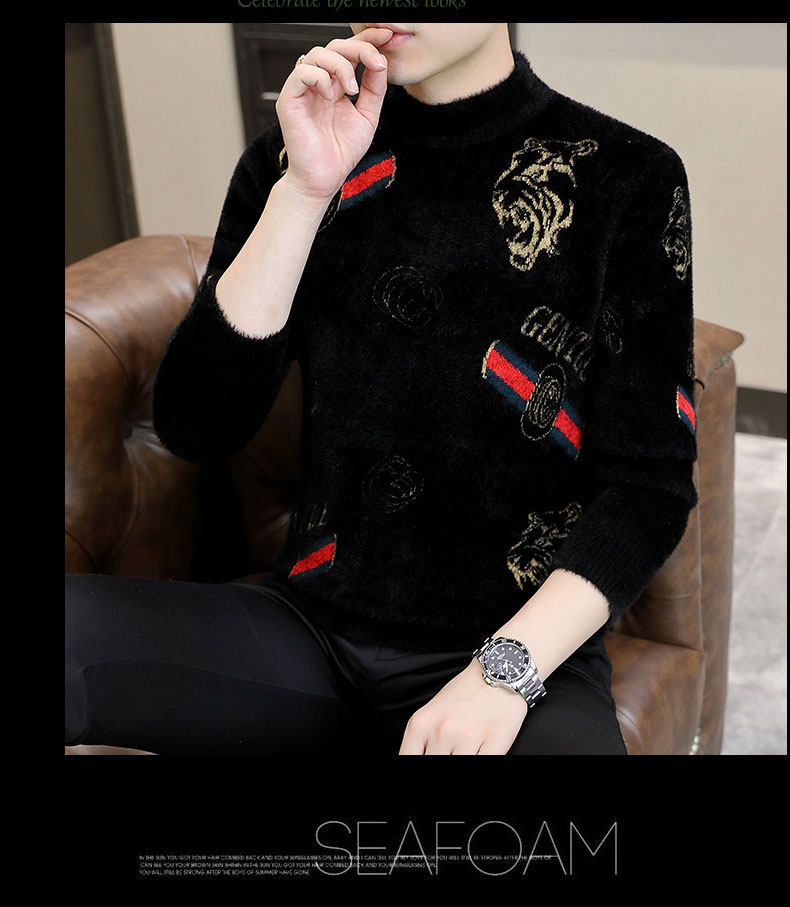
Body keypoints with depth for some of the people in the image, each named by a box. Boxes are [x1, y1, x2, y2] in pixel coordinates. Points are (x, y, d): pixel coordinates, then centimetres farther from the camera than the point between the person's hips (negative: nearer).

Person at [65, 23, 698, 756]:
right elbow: (194, 428, -3)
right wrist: (304, 193, -11)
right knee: (75, 622, -23)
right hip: (311, 630, 3)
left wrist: (504, 671, -18)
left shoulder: (626, 178, -2)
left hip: (524, 642, -2)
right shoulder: (288, 160, 6)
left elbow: (650, 482, -5)